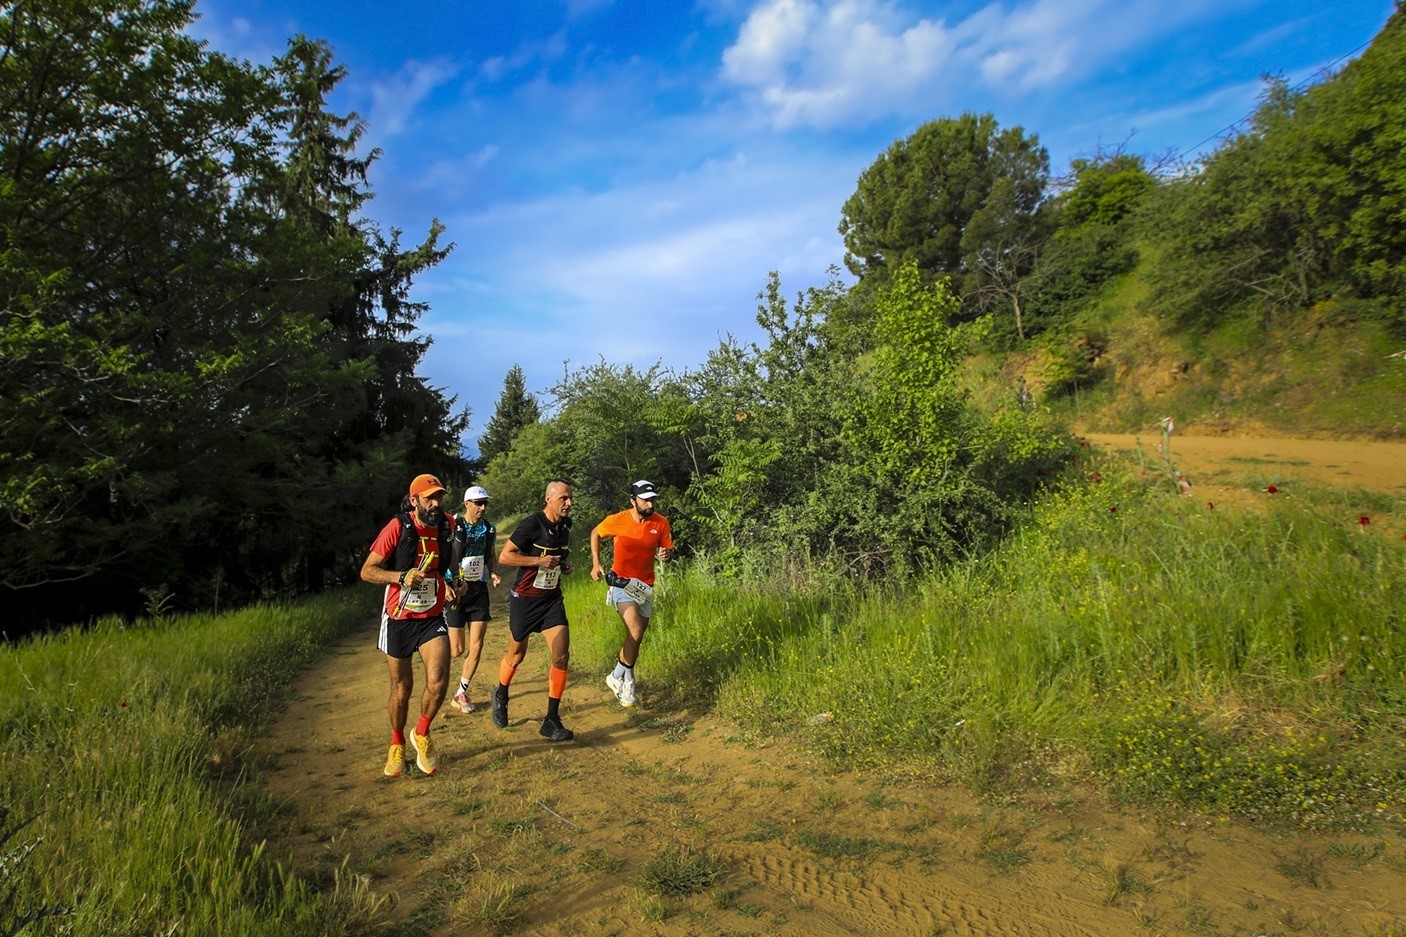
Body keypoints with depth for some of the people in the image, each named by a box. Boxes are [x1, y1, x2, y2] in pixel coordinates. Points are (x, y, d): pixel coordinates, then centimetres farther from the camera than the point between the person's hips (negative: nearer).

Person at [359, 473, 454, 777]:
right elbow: (367, 571, -14)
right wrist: (402, 576, -27)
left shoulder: (447, 525, -1)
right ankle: (397, 745, 35)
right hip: (398, 618, -2)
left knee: (438, 679, -15)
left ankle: (422, 734, 13)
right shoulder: (398, 527, -15)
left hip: (432, 618, 2)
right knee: (402, 686, 10)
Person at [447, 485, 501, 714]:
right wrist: (453, 583, -26)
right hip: (456, 590, -4)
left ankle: (461, 694, 16)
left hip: (479, 591, 4)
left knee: (476, 647, 1)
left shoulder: (489, 530, 4)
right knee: (457, 650, -1)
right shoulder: (453, 528, -12)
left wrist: (492, 573, -2)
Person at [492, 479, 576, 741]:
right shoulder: (532, 524, -18)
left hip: (552, 599, 5)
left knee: (562, 656, -8)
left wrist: (563, 566, 3)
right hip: (525, 599, -5)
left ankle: (552, 720, 2)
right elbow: (504, 556, -17)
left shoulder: (565, 526, 3)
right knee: (516, 656, 12)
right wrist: (539, 561, -24)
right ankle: (501, 697, 43)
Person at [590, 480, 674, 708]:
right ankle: (618, 677, 2)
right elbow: (596, 534, 5)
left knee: (636, 638, 13)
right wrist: (596, 564, 0)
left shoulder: (661, 523, -8)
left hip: (645, 586, 4)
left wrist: (667, 555, -24)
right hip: (621, 583, -4)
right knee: (635, 634, -20)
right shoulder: (617, 520, -14)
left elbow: (669, 551, 0)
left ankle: (624, 679, 34)